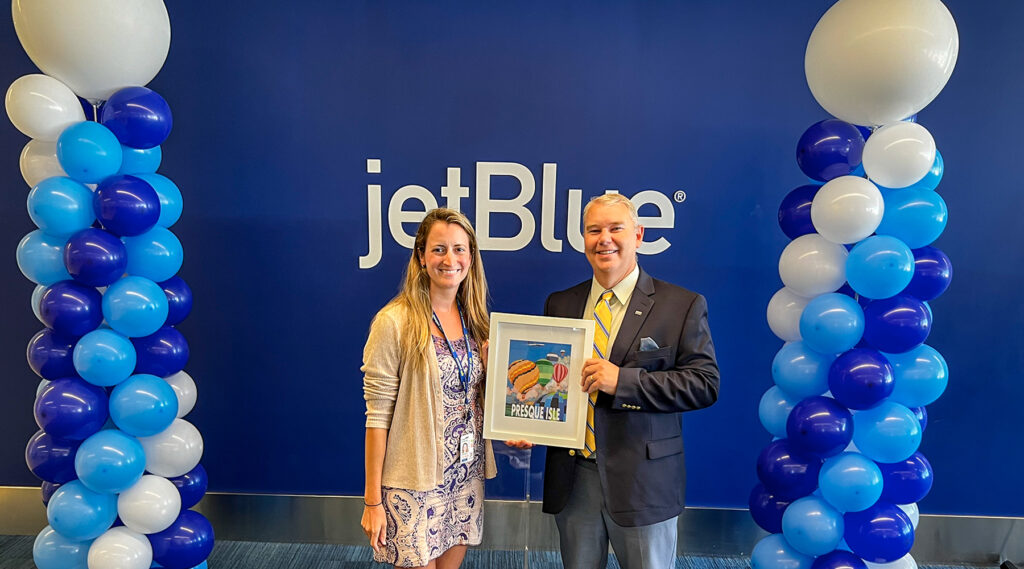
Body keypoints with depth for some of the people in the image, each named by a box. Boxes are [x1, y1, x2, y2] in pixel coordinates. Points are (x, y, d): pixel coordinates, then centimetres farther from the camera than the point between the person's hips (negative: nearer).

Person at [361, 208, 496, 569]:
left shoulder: (475, 320, 4)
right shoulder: (394, 322, -14)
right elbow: (377, 416, -12)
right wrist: (372, 501, -10)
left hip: (467, 476, 5)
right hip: (414, 482, -5)